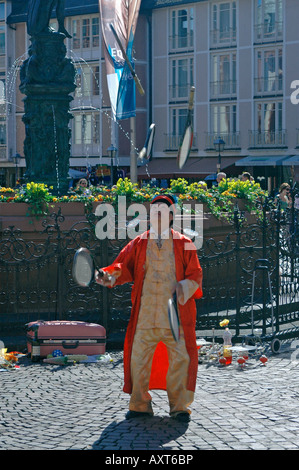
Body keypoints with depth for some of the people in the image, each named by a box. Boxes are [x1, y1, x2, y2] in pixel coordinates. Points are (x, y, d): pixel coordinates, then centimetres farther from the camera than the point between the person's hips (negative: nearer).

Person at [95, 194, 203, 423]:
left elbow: (195, 274, 5)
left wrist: (185, 287, -15)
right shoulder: (138, 244, 11)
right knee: (139, 358, 1)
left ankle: (179, 406, 11)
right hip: (145, 313, 1)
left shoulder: (184, 244, 7)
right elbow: (124, 265, 1)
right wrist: (111, 275, -20)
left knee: (180, 359, -3)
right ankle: (140, 405, 14)